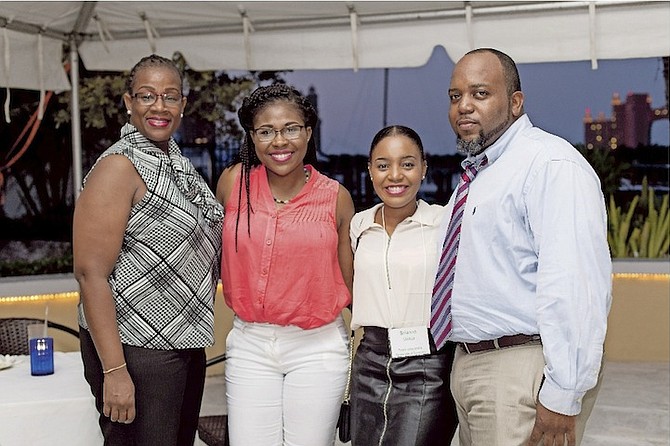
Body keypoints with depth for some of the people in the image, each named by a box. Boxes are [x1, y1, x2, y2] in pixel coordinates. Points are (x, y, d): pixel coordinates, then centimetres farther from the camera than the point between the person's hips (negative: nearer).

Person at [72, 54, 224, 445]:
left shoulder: (178, 164, 10)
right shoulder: (120, 166, -15)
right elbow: (91, 272, -20)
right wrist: (114, 370, -24)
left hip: (186, 345, 8)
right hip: (137, 353, -8)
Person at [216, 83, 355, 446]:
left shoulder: (336, 197, -4)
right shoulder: (233, 182, -3)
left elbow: (350, 283, 4)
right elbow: (213, 248, 8)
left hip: (317, 349, -1)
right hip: (249, 346, 1)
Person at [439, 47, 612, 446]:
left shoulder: (551, 165, -14)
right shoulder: (478, 176, 16)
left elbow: (575, 286, -23)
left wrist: (563, 394, -26)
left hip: (525, 371, -9)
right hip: (470, 365, 9)